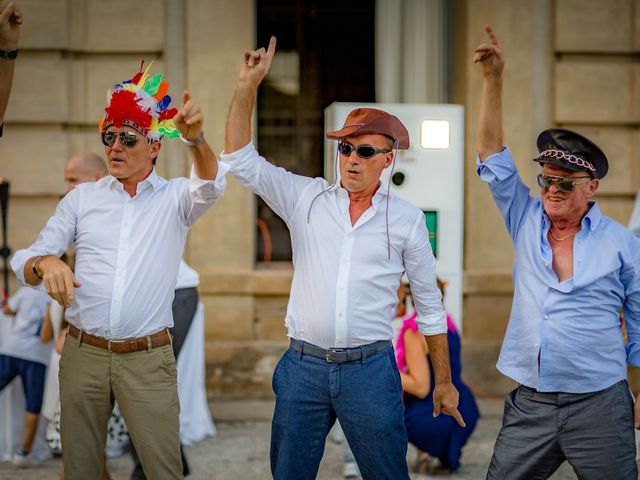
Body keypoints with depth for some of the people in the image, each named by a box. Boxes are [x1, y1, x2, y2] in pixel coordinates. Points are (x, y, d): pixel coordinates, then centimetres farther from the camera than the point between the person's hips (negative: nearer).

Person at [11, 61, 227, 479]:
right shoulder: (82, 198, 9)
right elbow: (25, 260, 6)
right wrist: (45, 264, -19)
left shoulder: (174, 199, 3)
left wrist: (195, 138, -41)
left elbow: (210, 186, -20)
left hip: (148, 359, -2)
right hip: (83, 353, 2)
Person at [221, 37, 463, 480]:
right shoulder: (307, 198, 5)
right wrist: (248, 84, -10)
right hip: (303, 365, 2)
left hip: (370, 369, -2)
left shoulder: (406, 219, 2)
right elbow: (242, 160, -1)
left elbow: (429, 305, 8)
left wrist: (444, 381, 8)